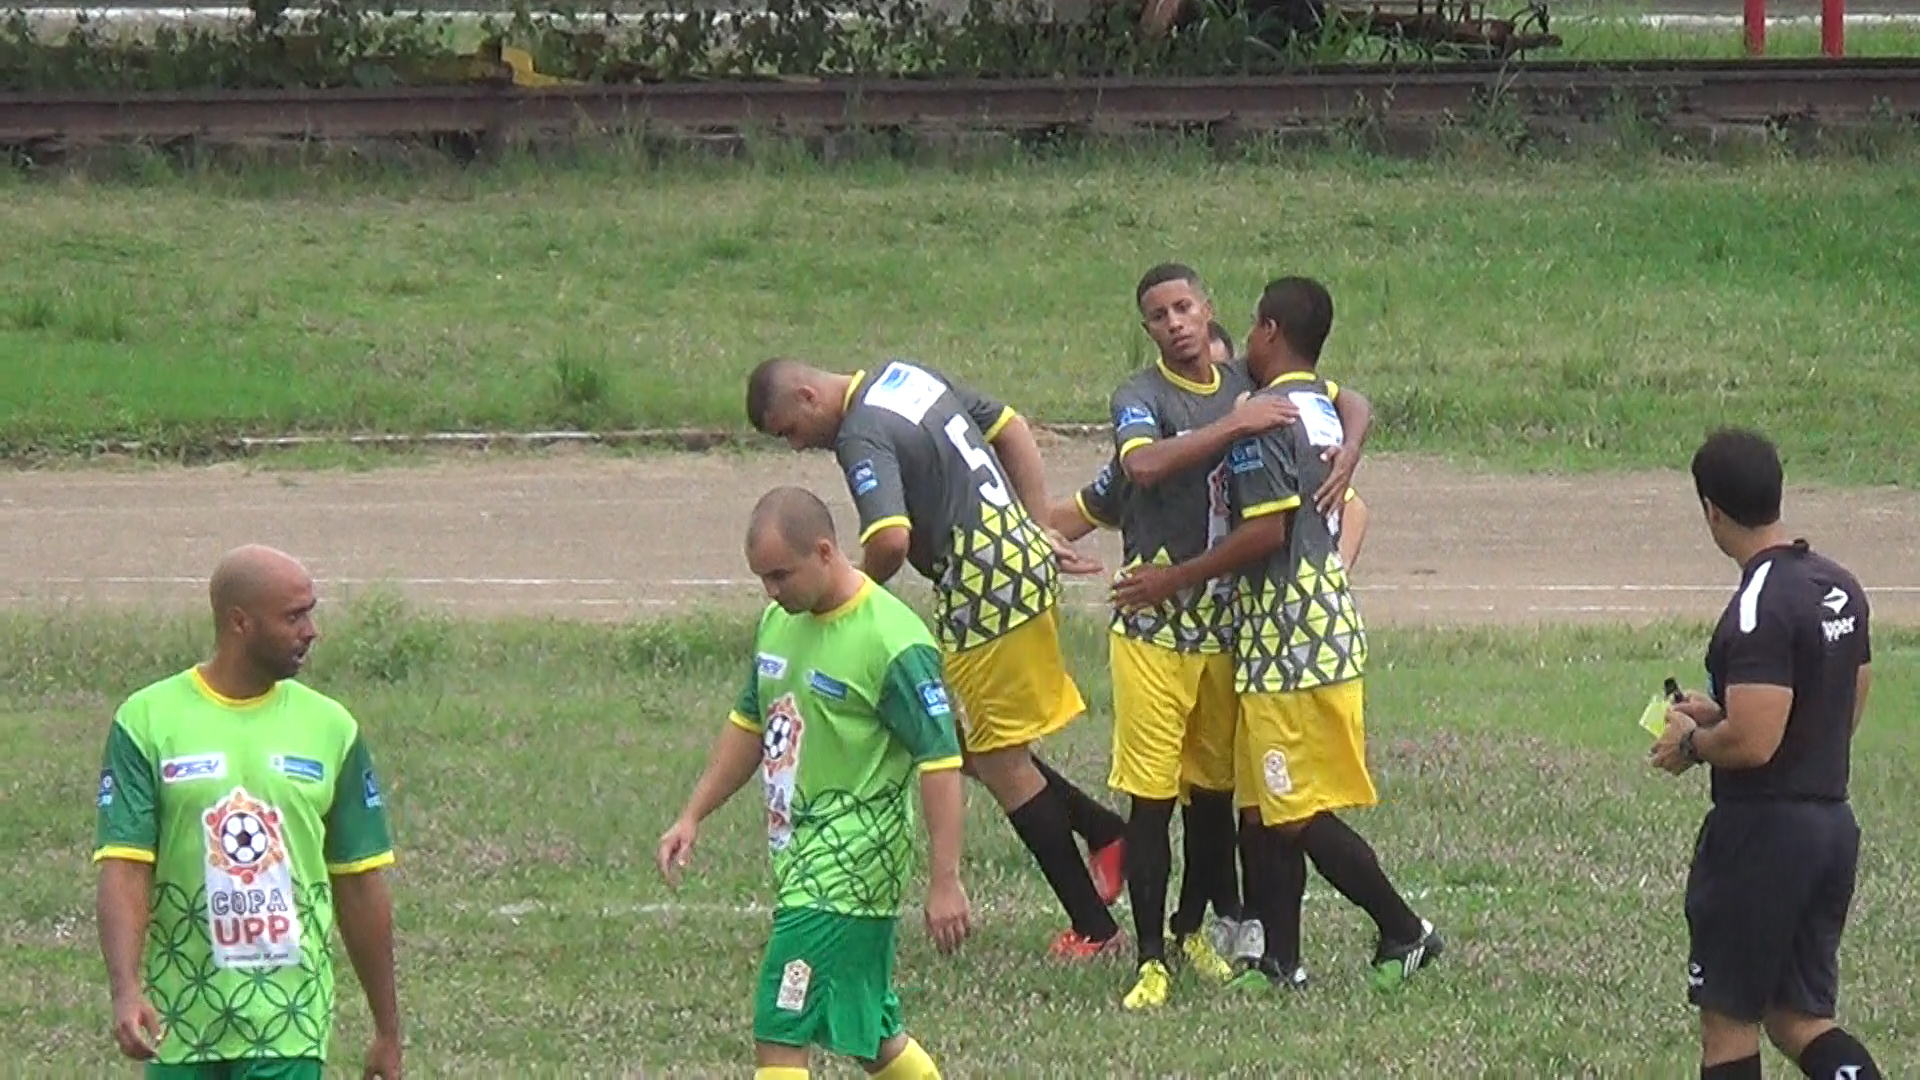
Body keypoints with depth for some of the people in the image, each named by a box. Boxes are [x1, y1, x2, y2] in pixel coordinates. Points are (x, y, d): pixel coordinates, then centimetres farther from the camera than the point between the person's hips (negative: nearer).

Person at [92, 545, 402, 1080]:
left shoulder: (330, 728, 4)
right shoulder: (146, 722, -3)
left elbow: (360, 886, 10)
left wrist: (388, 1029, 12)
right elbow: (124, 869, -9)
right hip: (180, 1025, 0)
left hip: (289, 1029, 0)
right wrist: (127, 990, -24)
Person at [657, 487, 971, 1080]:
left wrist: (944, 881, -19)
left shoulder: (893, 643, -17)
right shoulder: (778, 623, 8)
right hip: (799, 857, 8)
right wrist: (692, 817, 18)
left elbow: (940, 763, -17)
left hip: (851, 857, -8)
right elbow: (749, 725, 22)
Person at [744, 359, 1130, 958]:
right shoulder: (907, 376, 12)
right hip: (1025, 560, 10)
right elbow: (1013, 431, 18)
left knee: (1000, 761, 0)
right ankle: (1105, 831, 21)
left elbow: (891, 539, -30)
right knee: (971, 741, 19)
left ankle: (1093, 926, 5)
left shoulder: (862, 437, -16)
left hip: (985, 589, -10)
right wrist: (1041, 530, 15)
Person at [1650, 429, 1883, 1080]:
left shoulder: (1759, 608, -20)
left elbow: (1752, 743, -26)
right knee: (1800, 1019, 13)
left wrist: (1690, 744, -5)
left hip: (1763, 828, -8)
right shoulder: (1840, 587, 8)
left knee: (1729, 1019, 6)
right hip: (1833, 824, 8)